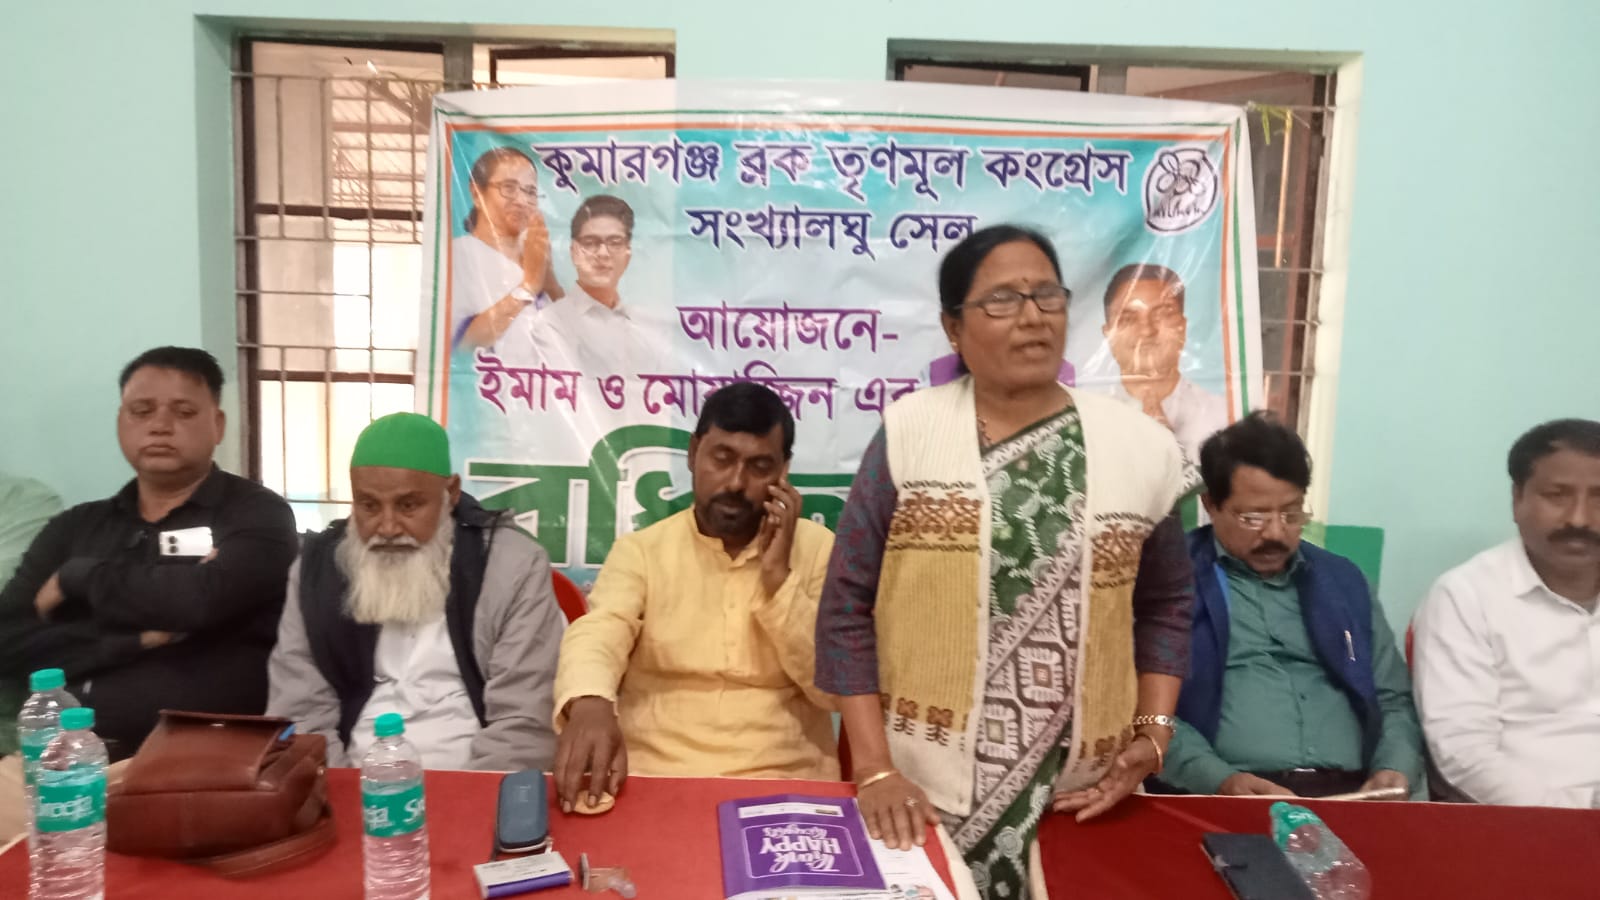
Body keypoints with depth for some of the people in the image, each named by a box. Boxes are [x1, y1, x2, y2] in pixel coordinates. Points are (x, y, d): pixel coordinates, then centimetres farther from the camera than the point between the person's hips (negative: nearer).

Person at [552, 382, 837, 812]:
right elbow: (597, 635, -13)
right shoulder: (640, 550, 4)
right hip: (652, 776, 1)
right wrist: (588, 704, -34)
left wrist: (778, 578, -10)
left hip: (783, 782, 0)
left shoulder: (820, 550, 4)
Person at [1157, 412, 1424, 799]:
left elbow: (1395, 699, 19)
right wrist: (1221, 781, -19)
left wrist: (1395, 770, -1)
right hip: (1227, 802, -4)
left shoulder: (1342, 580, 17)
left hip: (1352, 796, 4)